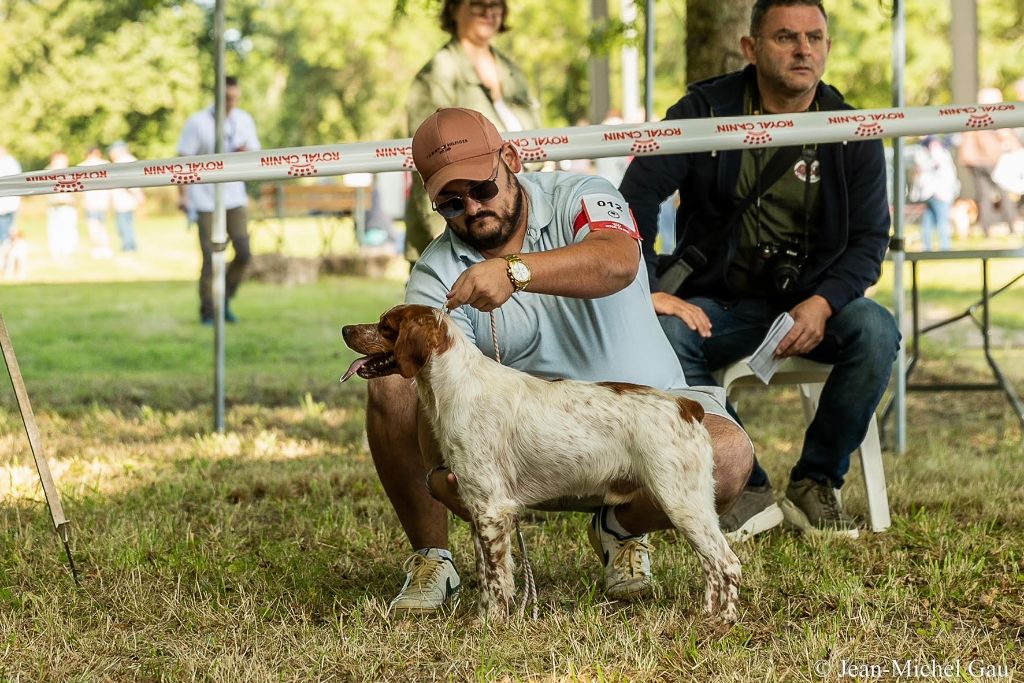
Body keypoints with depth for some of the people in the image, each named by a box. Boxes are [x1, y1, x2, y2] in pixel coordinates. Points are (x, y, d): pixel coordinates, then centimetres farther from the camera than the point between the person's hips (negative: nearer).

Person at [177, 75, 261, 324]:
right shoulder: (197, 122, -9)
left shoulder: (244, 121, 4)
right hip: (205, 201, -4)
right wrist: (182, 195, -15)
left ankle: (225, 301, 18)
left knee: (244, 254, -3)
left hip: (235, 198, 4)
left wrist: (246, 153, -12)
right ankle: (207, 311, 7)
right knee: (210, 259, -6)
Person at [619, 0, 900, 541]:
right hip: (721, 303, -1)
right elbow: (638, 196, -8)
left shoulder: (852, 133, -1)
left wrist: (823, 303, -20)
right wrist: (647, 290, -20)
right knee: (661, 338, -32)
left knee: (876, 332, -31)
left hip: (813, 302, 1)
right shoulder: (704, 111, -4)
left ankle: (814, 485, -12)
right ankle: (748, 492, -20)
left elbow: (870, 239, -1)